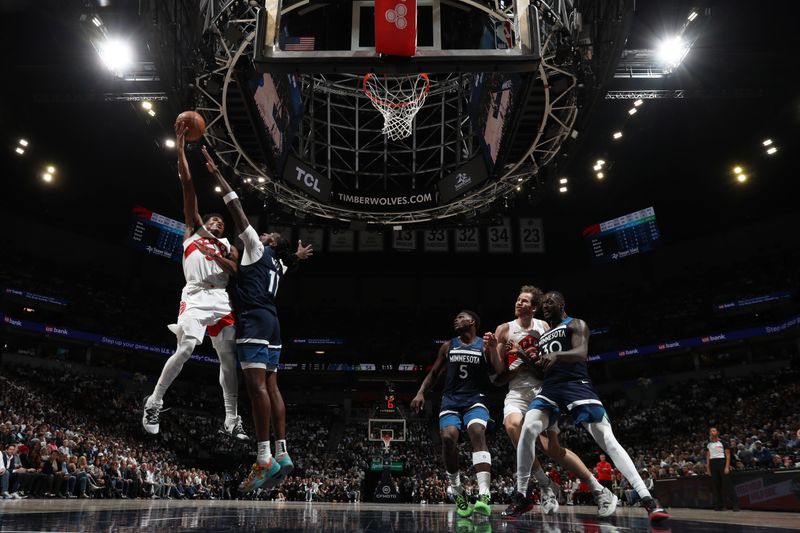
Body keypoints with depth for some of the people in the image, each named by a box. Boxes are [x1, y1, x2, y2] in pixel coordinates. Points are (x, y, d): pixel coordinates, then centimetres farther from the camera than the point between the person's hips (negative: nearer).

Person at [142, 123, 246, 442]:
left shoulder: (227, 245, 28)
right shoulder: (193, 229, 19)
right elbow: (187, 186, 12)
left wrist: (228, 257, -7)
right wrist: (181, 147, 7)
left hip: (222, 300, 4)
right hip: (196, 297, -4)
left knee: (229, 359, 0)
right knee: (185, 350, -20)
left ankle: (231, 421, 5)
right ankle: (154, 401, 0)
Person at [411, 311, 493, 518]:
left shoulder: (485, 346, 2)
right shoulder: (448, 346, 11)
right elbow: (434, 373, 17)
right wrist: (420, 393, 2)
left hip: (475, 400, -3)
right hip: (451, 400, 3)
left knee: (477, 432, -30)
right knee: (448, 437, -21)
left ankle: (484, 495, -37)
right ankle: (459, 494, -3)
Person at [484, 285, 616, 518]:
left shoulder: (543, 326, 5)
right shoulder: (504, 329, 4)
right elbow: (500, 370, 2)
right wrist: (493, 348, -15)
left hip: (541, 388, -1)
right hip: (517, 390, 1)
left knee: (552, 448, -5)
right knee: (512, 424, -31)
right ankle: (545, 486, -17)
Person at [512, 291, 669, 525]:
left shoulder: (576, 324, 6)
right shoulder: (542, 336, 26)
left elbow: (581, 353, -15)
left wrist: (557, 355, -35)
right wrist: (530, 361, 7)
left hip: (576, 385, -5)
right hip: (550, 389, 5)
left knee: (606, 437, -16)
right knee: (528, 429, -20)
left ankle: (648, 500, -19)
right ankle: (520, 494, -10)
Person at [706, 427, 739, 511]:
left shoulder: (722, 442, 0)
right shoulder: (708, 444, 13)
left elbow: (728, 455, -4)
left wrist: (727, 467, -14)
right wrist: (707, 468, 8)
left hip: (722, 462, -5)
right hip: (713, 464, 5)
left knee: (727, 484, -9)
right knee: (715, 485, 4)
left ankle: (735, 505, -6)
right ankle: (718, 505, 9)